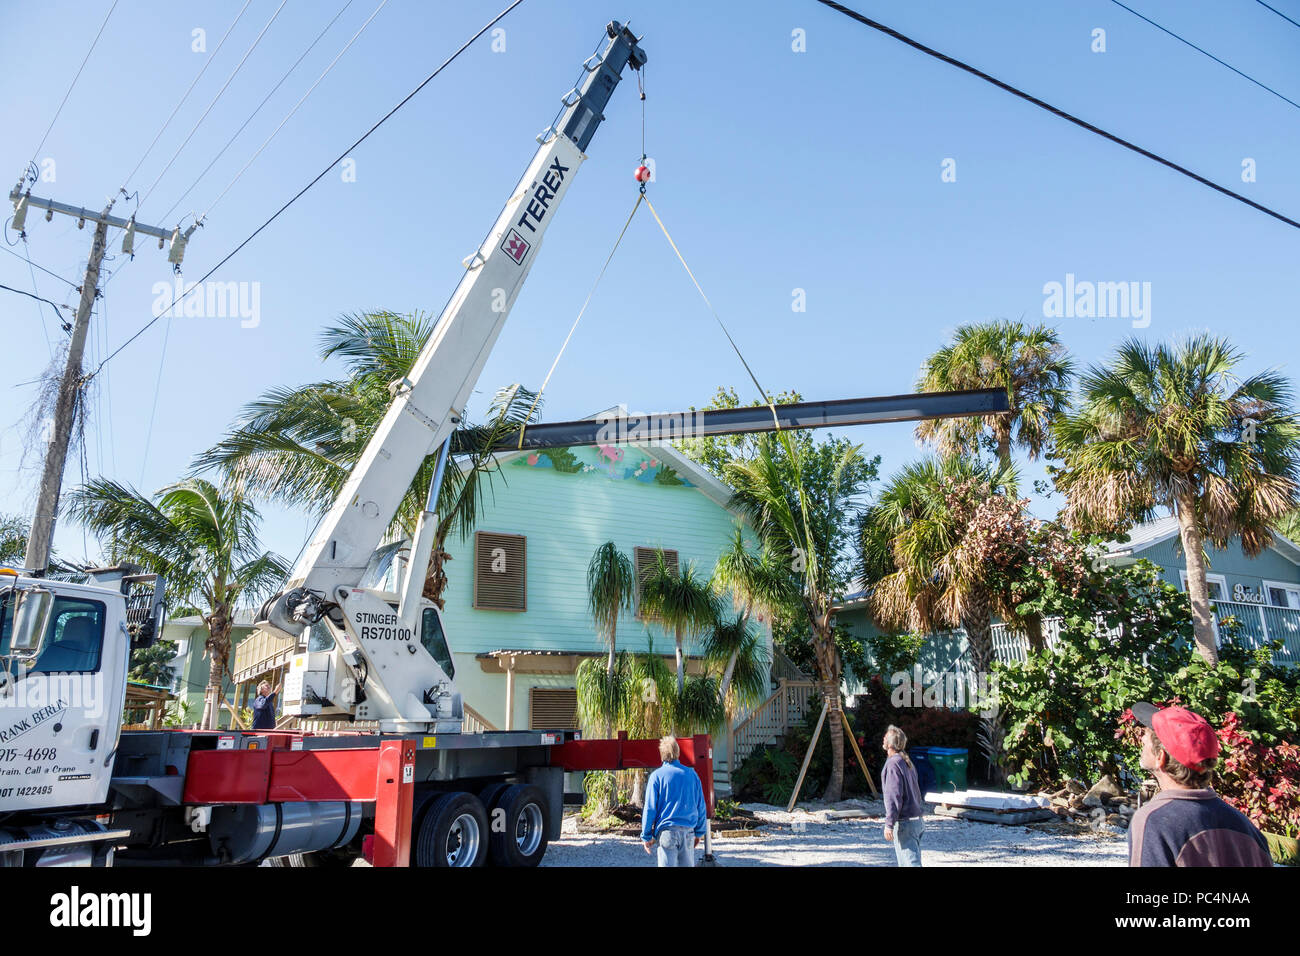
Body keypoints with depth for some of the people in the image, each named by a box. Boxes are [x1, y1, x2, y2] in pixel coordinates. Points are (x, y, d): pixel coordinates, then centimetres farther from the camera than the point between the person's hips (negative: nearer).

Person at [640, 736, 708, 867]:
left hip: (667, 832, -3)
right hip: (688, 832, 3)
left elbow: (650, 808, -5)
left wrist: (646, 836, 2)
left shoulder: (656, 776, -4)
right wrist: (699, 833, 19)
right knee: (687, 864, 13)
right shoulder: (692, 774, 7)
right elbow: (701, 807, 10)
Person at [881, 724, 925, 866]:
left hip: (904, 823, -10)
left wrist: (889, 824, -19)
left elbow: (894, 797, -21)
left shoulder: (893, 763, -16)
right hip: (917, 821, 10)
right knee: (912, 860, 17)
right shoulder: (907, 761, 13)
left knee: (910, 862, -10)